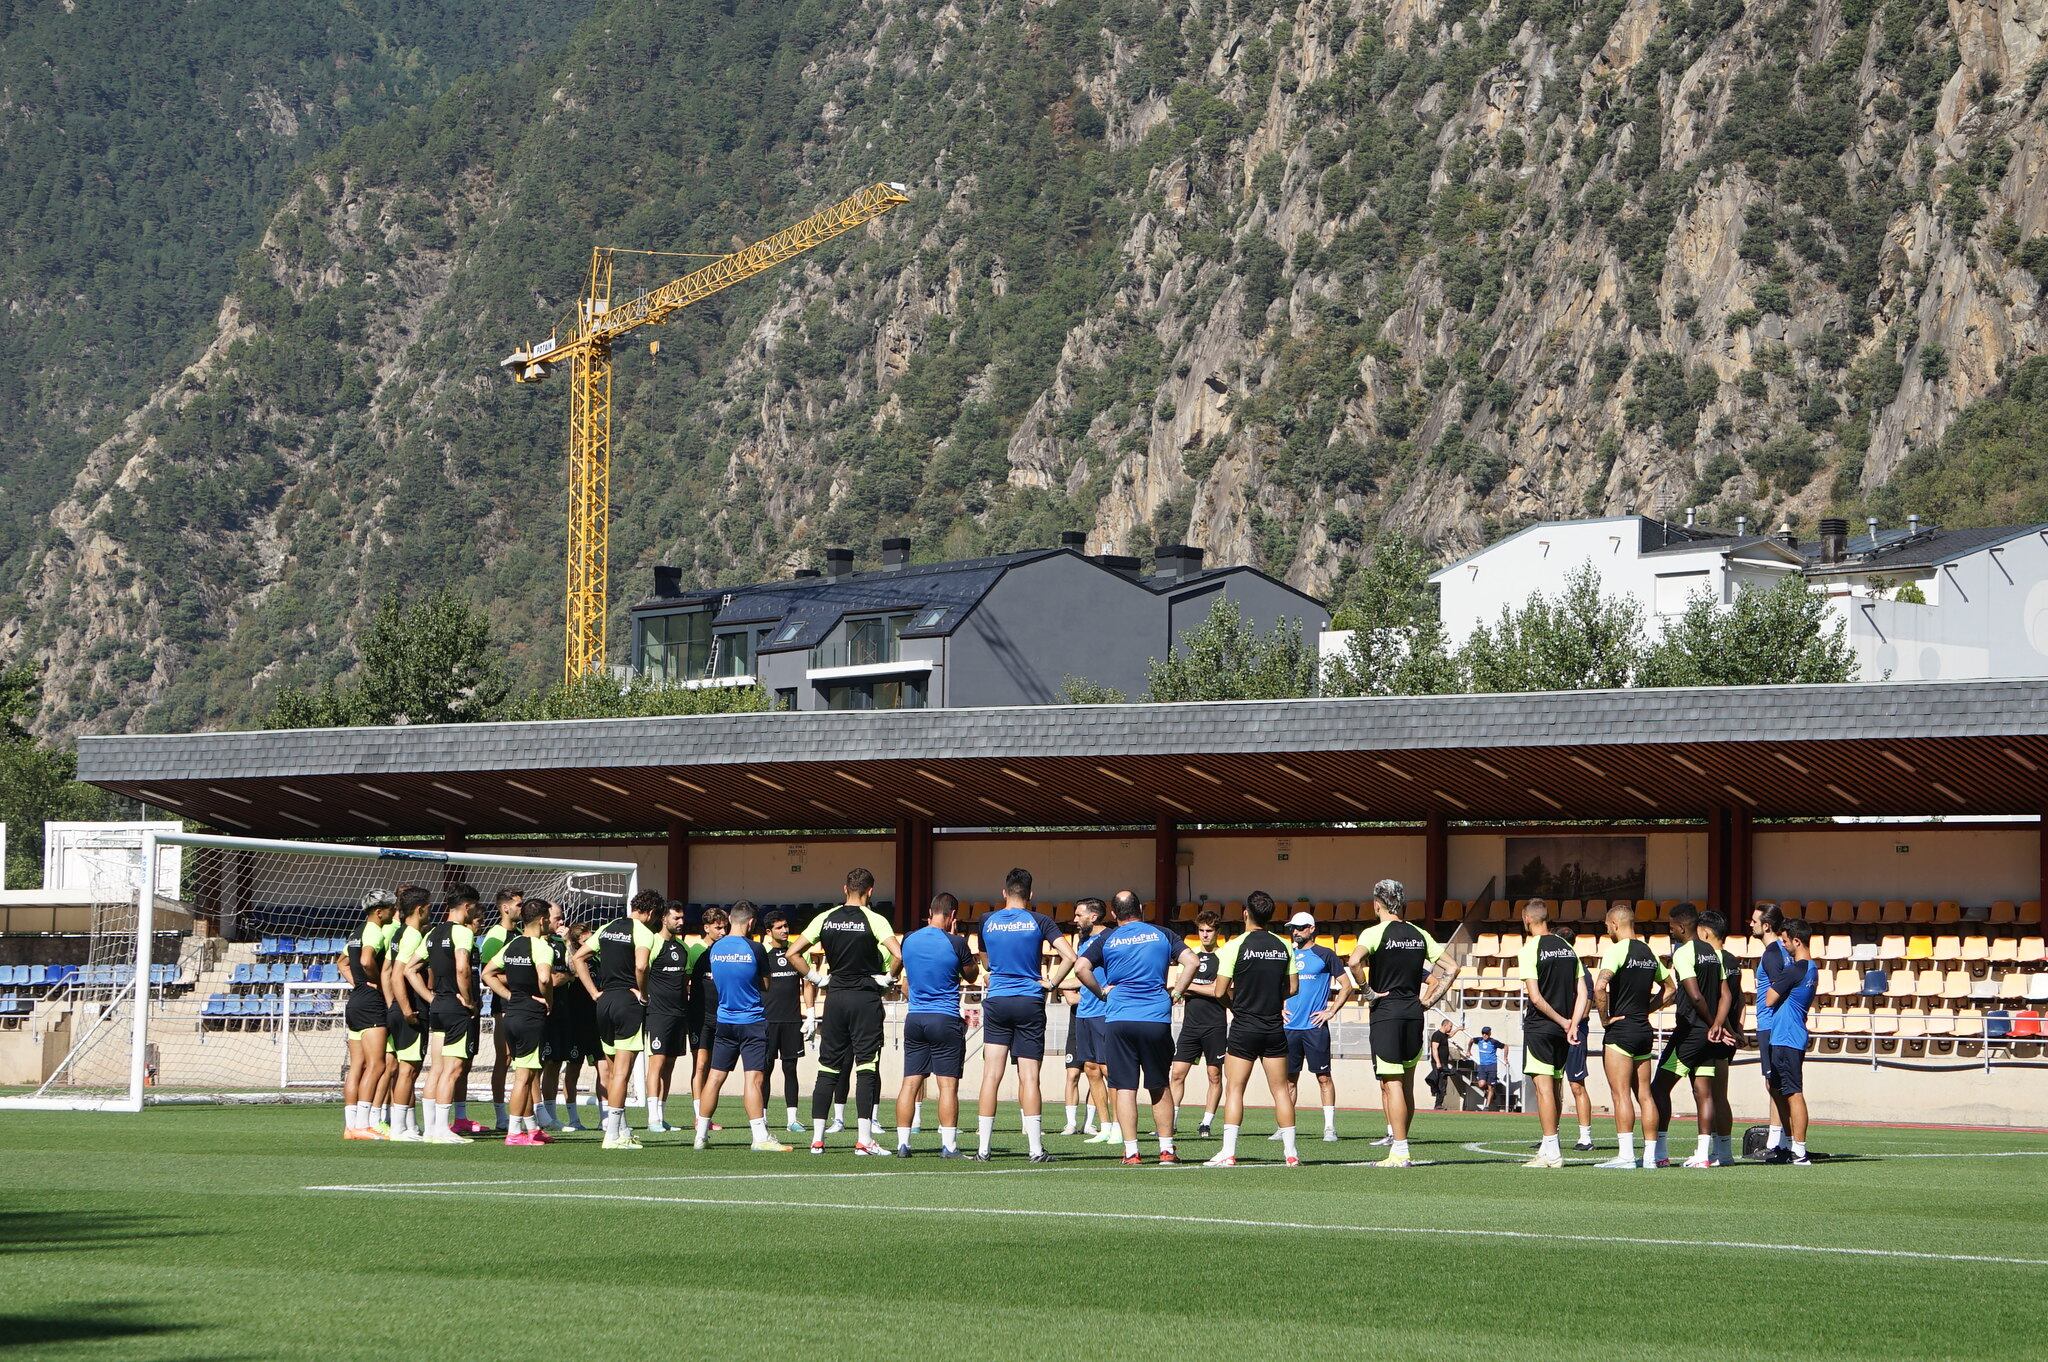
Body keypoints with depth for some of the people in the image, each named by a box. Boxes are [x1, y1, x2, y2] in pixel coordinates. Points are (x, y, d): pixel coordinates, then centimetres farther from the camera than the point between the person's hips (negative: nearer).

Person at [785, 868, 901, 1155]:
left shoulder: (826, 919, 4)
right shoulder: (874, 920, -8)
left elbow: (793, 952, 3)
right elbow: (899, 953, -22)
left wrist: (816, 978, 8)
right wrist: (888, 978, -6)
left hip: (835, 997, 4)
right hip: (866, 999, -4)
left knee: (828, 1069, 8)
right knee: (866, 1068, -2)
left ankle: (817, 1138, 7)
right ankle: (864, 1139, -7)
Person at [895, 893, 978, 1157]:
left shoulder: (909, 940, 4)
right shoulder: (955, 943, -11)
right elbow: (971, 976, 6)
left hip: (914, 1018, 5)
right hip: (945, 1019, -5)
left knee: (911, 1083, 7)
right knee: (948, 1085, -2)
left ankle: (902, 1143, 5)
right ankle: (948, 1145, -5)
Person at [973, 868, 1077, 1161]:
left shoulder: (987, 922, 4)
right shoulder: (1039, 922, -3)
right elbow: (1070, 956, -11)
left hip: (996, 1001, 1)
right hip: (1030, 1002, -1)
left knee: (991, 1076, 3)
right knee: (1029, 1077, 0)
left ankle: (983, 1148, 0)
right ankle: (1036, 1149, -4)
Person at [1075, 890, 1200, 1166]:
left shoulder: (1107, 939, 5)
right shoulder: (1162, 935, 7)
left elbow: (1081, 967, -7)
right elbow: (1191, 961, -3)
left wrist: (1102, 991, 5)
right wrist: (1175, 993, 4)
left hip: (1119, 1019, -1)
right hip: (1157, 1019, 1)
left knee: (1124, 1087, 2)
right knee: (1160, 1086, 13)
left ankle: (1131, 1151, -3)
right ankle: (1166, 1149, 14)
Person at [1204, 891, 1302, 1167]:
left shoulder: (1235, 946, -9)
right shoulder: (1284, 947, 2)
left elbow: (1221, 990, -8)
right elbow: (1292, 987, 8)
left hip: (1244, 1029, -3)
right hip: (1275, 1028, 3)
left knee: (1234, 1089, 0)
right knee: (1280, 1089, 8)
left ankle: (1228, 1152, -6)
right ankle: (1290, 1152, 8)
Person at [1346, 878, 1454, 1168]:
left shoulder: (1375, 933, -7)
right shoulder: (1419, 934, 10)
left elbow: (1354, 961, -26)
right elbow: (1452, 967, 10)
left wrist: (1368, 991, -14)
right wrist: (1430, 998, 9)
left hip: (1386, 1012, -5)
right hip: (1414, 1014, 5)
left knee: (1392, 1084, -6)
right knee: (1406, 1084, 13)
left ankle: (1399, 1153, -9)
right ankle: (1399, 1141, 19)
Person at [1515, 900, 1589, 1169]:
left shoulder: (1530, 949, -10)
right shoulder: (1568, 947, 10)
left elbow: (1535, 997, -17)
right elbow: (1582, 992, 5)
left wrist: (1562, 1022, -8)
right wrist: (1573, 1024, -1)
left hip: (1539, 1026, -7)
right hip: (1563, 1029, 7)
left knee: (1543, 1087, -7)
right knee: (1555, 1086, 14)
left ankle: (1551, 1152, -11)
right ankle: (1549, 1147, 21)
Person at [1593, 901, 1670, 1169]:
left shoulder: (1617, 951, -12)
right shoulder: (1649, 953, 12)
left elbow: (1600, 986, -27)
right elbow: (1668, 988, 23)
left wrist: (1604, 1018, -14)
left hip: (1620, 1029, -7)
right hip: (1644, 1031, 7)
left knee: (1621, 1093, -8)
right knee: (1644, 1094, 8)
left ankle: (1625, 1154, -13)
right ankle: (1651, 1155, 7)